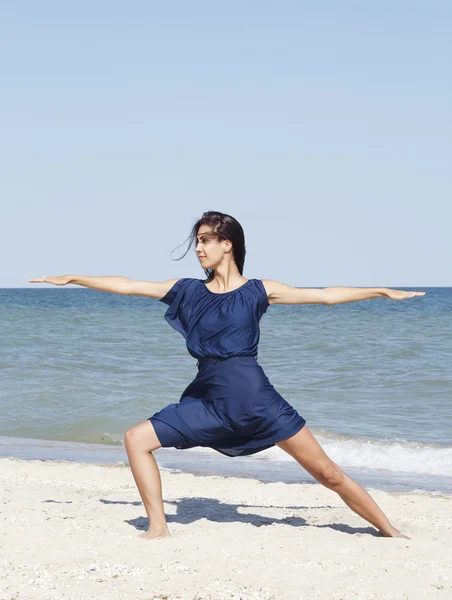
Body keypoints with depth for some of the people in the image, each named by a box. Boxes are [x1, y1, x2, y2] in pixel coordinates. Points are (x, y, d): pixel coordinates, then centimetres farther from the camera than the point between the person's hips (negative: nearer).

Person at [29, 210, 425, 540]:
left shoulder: (258, 291, 1)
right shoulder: (188, 290, 8)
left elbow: (326, 295, 3)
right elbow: (127, 286, 10)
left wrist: (383, 291, 0)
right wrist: (72, 279, 11)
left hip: (255, 397, -3)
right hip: (207, 401, 3)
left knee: (326, 471, -4)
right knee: (137, 439, -6)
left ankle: (390, 532, 8)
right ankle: (159, 528, 2)